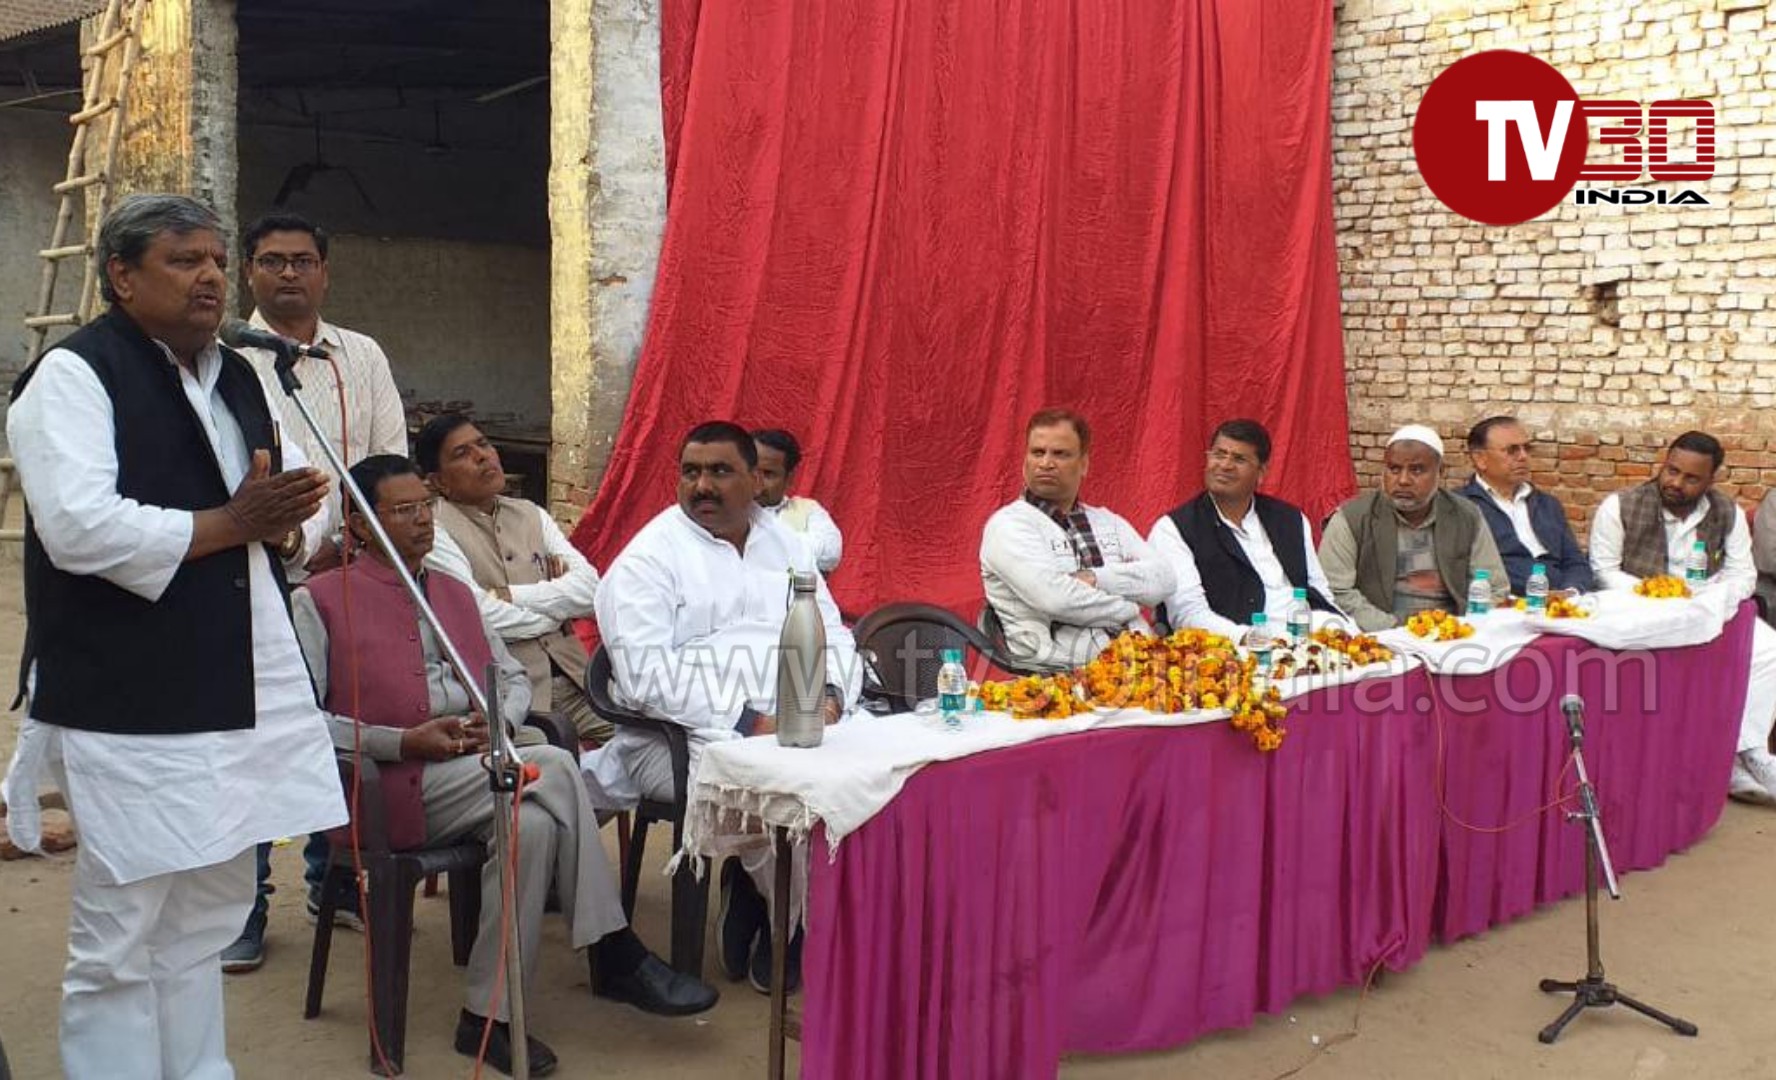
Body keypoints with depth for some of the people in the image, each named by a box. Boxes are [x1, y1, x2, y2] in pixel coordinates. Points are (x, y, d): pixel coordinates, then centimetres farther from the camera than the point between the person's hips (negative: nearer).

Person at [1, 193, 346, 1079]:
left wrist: (284, 523, -6)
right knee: (120, 942, 2)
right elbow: (81, 529, -22)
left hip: (243, 693, 8)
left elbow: (299, 523, 17)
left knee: (205, 923, 18)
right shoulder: (72, 375, -8)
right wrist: (230, 522, -15)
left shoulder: (238, 380, 16)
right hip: (128, 705, -7)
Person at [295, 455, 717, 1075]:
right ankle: (614, 955, -18)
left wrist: (500, 721, 1)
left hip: (476, 775, 6)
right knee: (554, 768, -26)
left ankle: (490, 1015, -22)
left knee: (534, 823, -29)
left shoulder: (454, 593, 23)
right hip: (391, 790, -6)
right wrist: (404, 742, -16)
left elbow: (514, 678, 25)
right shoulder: (319, 600, 3)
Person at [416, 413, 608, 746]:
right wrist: (556, 612, 2)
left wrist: (511, 595, -6)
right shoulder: (436, 530, 0)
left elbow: (590, 589, 5)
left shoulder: (531, 515, 18)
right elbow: (482, 616, -13)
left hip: (572, 675, 6)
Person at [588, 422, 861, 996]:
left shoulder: (785, 544, 17)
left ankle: (755, 895, -3)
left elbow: (834, 635, 17)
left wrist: (830, 696, -6)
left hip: (798, 726, 6)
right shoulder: (648, 558, -2)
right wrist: (747, 723, -20)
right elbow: (647, 675, -14)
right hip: (682, 736, -5)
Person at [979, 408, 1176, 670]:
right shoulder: (1008, 524, 2)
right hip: (1058, 674, -6)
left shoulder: (1108, 522, 21)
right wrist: (1126, 608, 1)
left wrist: (1096, 578, -7)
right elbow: (1055, 598, -13)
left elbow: (1163, 579, 6)